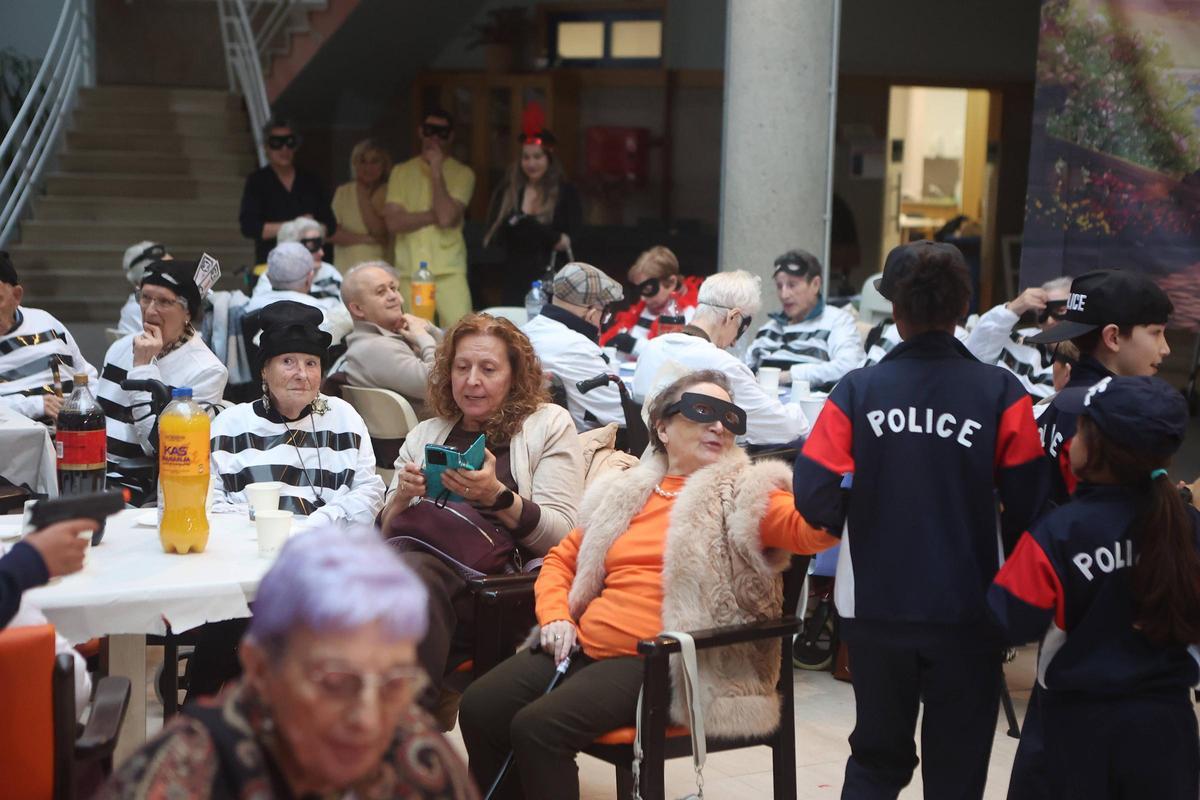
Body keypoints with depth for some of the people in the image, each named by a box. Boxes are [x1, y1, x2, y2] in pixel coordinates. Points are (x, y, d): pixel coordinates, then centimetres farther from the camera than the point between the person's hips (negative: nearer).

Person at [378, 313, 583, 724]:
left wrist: (498, 496, -12)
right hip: (411, 553, 3)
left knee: (413, 572, -37)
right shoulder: (424, 435, 29)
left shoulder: (548, 424, 16)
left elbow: (562, 534, 4)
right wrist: (402, 497, 2)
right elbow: (386, 531, 24)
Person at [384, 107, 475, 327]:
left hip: (449, 273, -2)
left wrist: (436, 170, -5)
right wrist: (435, 214, -8)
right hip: (408, 273, 2)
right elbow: (393, 223, 0)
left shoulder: (462, 173, 5)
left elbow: (447, 218, -10)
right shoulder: (401, 172, 12)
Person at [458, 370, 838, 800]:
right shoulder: (623, 494, 18)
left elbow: (812, 529, -15)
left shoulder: (745, 496, 4)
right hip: (585, 646, 6)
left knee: (539, 727, -25)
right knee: (480, 706, -12)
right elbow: (562, 559, 27)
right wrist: (554, 616, 8)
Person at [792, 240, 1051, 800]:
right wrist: (1002, 561, 10)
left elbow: (816, 497, -11)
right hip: (967, 611, -1)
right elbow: (1028, 506, -10)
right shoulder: (1002, 395, -9)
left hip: (875, 607, 1)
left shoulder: (857, 391, -7)